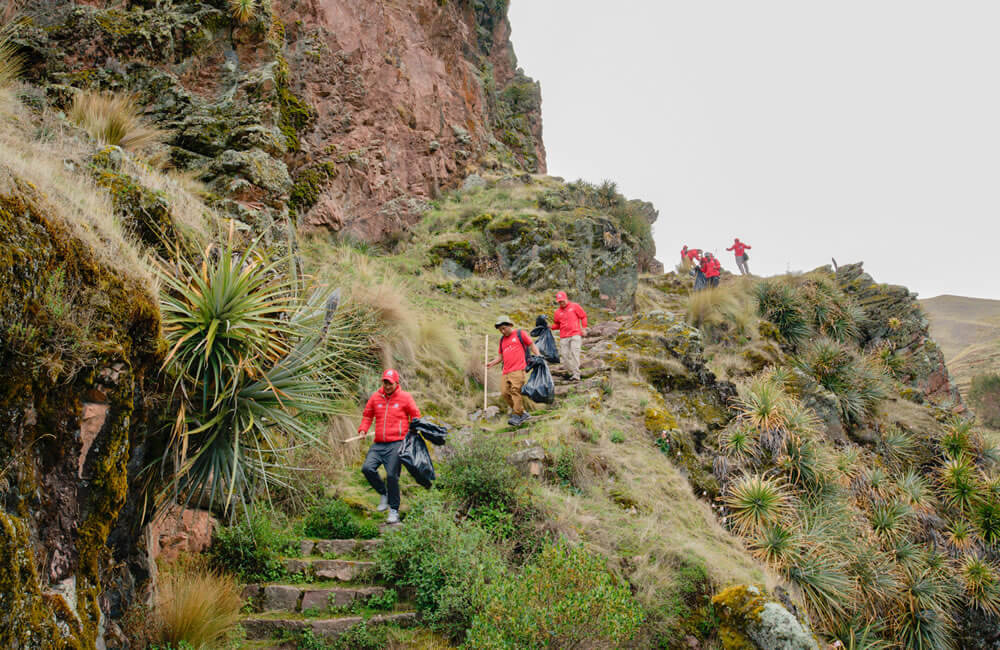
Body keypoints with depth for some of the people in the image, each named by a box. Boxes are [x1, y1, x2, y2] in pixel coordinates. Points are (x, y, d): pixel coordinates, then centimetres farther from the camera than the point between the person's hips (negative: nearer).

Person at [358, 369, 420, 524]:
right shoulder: (375, 397, 10)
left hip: (396, 443, -4)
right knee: (367, 468, -15)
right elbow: (367, 415, 21)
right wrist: (363, 429, 4)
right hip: (378, 444, 4)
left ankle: (394, 510, 4)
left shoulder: (405, 397, 3)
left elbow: (415, 416, 9)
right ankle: (384, 494, 10)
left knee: (392, 475, -10)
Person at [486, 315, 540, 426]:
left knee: (515, 390, -19)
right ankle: (522, 414, 3)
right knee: (505, 392, -5)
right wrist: (492, 363, 12)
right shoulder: (502, 339, 25)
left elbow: (532, 345, 6)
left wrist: (538, 356, -8)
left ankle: (517, 416, -20)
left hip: (518, 369, -6)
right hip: (506, 371, 6)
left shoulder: (520, 334, 8)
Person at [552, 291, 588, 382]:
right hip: (564, 337, 4)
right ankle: (571, 373, 8)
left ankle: (576, 375, -21)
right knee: (564, 355, -4)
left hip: (575, 335, -4)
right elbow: (557, 325, 22)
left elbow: (583, 316, 9)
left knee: (575, 353, -18)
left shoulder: (574, 306, 5)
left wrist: (583, 328, -1)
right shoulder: (558, 312, 13)